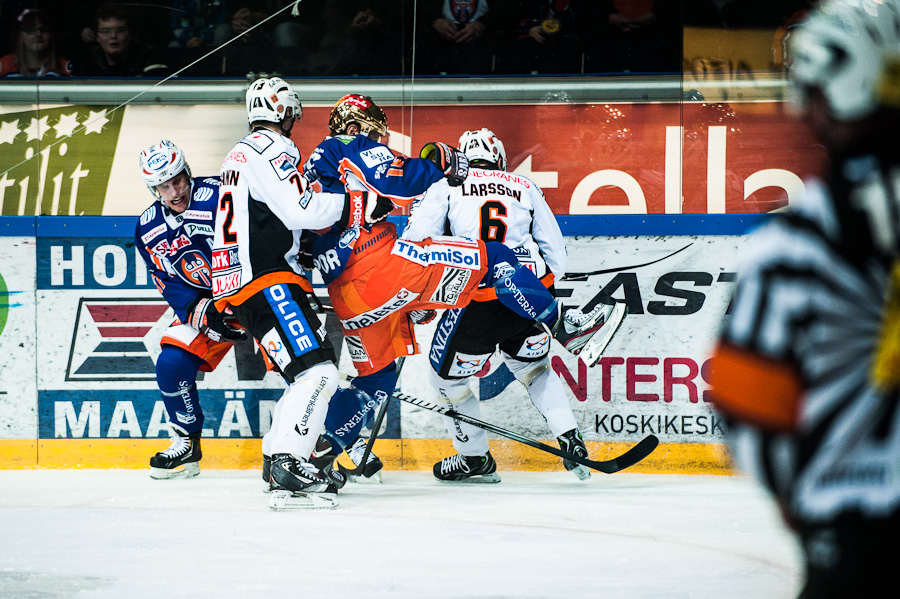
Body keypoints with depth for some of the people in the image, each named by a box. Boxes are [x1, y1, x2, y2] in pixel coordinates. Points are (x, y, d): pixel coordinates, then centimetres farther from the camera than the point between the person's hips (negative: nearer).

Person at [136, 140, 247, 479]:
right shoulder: (149, 231, -1)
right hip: (203, 302, 5)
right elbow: (172, 287, -2)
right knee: (171, 365, -10)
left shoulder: (216, 196, -22)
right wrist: (204, 314, -20)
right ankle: (187, 444, 11)